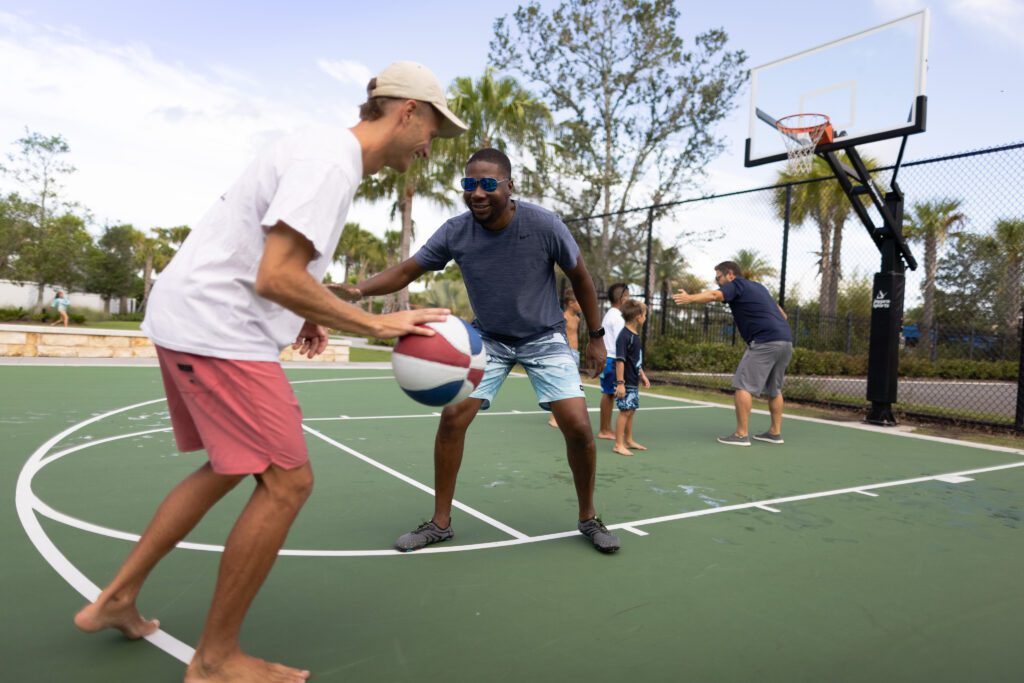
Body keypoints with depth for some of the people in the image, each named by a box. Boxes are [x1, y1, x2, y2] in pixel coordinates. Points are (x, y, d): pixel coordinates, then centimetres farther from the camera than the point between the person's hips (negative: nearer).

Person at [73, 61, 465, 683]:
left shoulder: (323, 150, 15)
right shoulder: (331, 160, -17)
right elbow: (276, 277, -25)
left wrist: (301, 316, 15)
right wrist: (376, 324, -19)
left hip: (191, 320, 11)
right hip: (218, 331, -11)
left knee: (230, 468, 21)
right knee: (288, 482, -5)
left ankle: (117, 599, 33)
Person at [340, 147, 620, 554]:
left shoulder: (543, 225, -21)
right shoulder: (455, 232, -16)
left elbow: (580, 278, -7)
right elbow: (406, 271, -9)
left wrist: (596, 337, -1)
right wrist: (358, 289, -28)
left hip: (544, 338, -1)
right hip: (488, 337, 2)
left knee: (578, 426, -13)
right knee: (452, 417, -11)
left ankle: (588, 518, 13)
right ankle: (440, 523, 8)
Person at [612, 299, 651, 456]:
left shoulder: (635, 335, 11)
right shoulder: (625, 336, -18)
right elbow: (620, 360, -22)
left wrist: (642, 376, 23)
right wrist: (620, 383, -24)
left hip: (633, 382, 9)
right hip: (625, 383, -9)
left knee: (631, 411, 16)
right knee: (625, 411, -6)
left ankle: (629, 440, 28)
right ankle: (618, 445, 0)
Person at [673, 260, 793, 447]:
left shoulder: (737, 284, 0)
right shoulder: (758, 286, 25)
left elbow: (714, 295, -23)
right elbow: (781, 313, 33)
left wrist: (690, 298, -35)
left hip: (765, 342, -9)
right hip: (785, 341, 9)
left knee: (743, 386, -7)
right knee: (774, 389, 19)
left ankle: (741, 434, -7)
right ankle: (775, 432, 24)